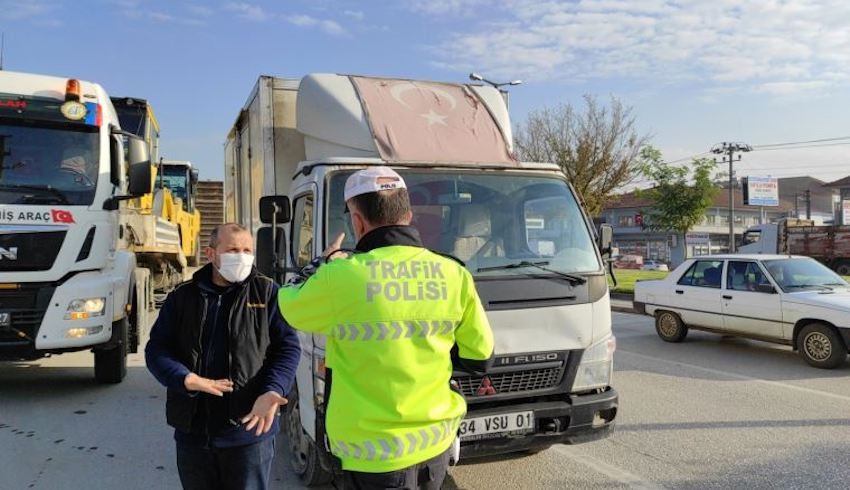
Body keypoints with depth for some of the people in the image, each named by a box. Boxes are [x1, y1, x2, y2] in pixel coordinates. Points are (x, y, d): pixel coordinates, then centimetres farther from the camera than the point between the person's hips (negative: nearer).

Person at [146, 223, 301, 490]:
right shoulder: (182, 296, 7)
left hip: (249, 431, -3)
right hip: (192, 432, 3)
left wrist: (272, 392, -20)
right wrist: (186, 379, -16)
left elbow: (288, 348, -3)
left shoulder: (267, 292, -1)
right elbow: (156, 348, 4)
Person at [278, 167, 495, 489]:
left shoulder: (341, 277, -18)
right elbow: (481, 359, 3)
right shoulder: (455, 275, -6)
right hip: (437, 443, 4)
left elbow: (290, 306, 3)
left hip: (376, 454, -4)